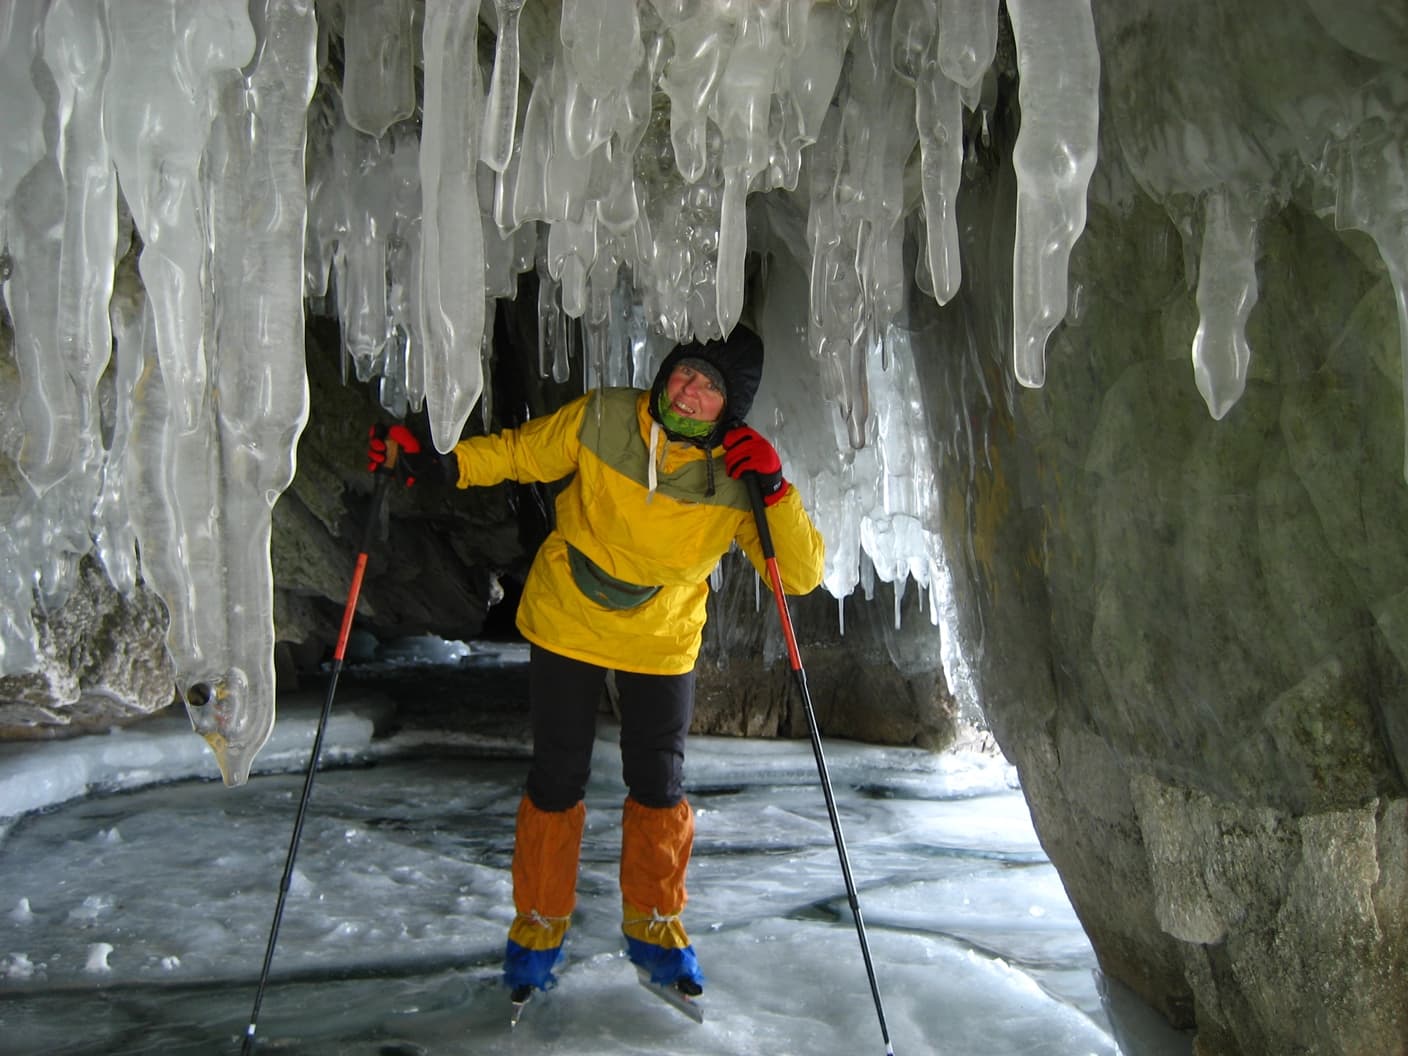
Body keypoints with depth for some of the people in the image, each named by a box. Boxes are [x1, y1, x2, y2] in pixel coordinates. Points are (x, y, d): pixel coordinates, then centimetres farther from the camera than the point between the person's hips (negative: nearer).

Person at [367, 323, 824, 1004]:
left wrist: (776, 491, -33)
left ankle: (652, 926, 34)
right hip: (565, 625, 0)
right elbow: (517, 453, -4)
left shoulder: (736, 478, -19)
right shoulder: (599, 422, -19)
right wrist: (440, 462, -20)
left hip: (661, 644, 1)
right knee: (556, 781, 8)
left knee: (659, 785, 9)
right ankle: (540, 924, 31)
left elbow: (802, 575, -19)